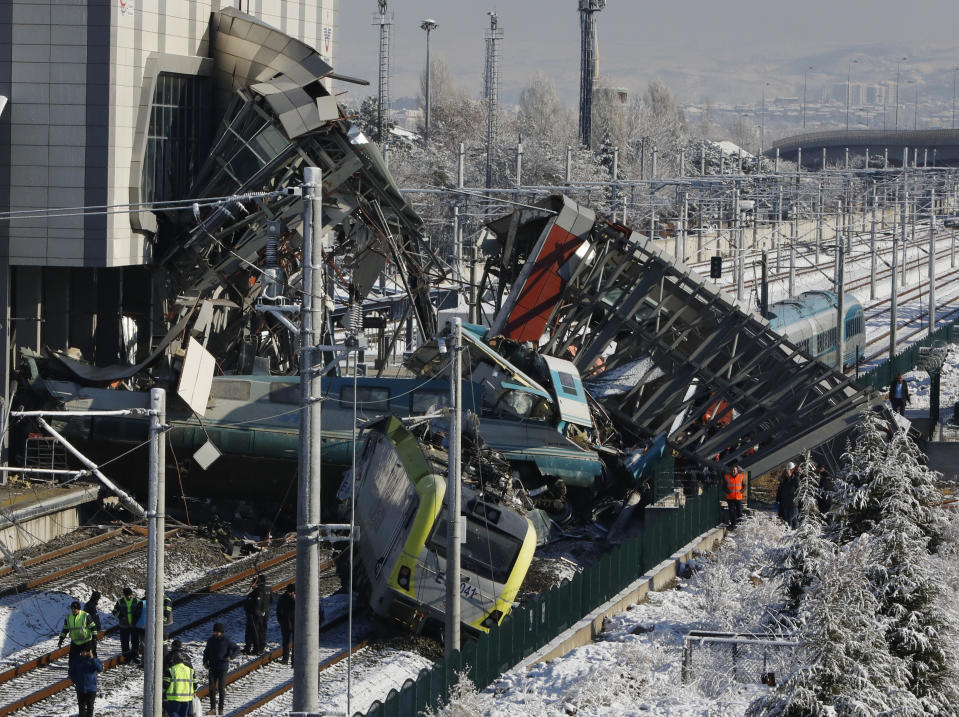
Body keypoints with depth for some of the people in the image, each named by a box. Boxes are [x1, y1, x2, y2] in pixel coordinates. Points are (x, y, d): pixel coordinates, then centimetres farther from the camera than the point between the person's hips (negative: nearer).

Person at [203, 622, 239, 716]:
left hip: (222, 668, -4)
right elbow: (206, 652, 21)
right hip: (212, 668, 4)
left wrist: (230, 657, -14)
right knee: (212, 688, 0)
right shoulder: (210, 641, 8)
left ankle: (221, 709, 7)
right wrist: (205, 662, 7)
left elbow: (237, 649, 0)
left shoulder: (226, 641, -5)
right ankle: (213, 709, 4)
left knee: (221, 688, 0)